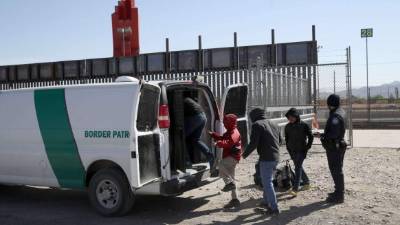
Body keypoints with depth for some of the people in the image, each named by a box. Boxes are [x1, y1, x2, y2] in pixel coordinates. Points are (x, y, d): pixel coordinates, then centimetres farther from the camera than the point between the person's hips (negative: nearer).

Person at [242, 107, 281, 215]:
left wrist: (245, 154, -1)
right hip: (276, 157, 8)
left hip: (266, 158, -8)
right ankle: (266, 202, 31)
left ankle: (274, 208, -2)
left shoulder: (257, 125, -9)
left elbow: (253, 143, -15)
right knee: (266, 180, 22)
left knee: (267, 183, -2)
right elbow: (280, 140, 24)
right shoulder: (273, 124, 16)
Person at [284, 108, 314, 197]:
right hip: (292, 151, 5)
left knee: (298, 168, -14)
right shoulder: (288, 127, 3)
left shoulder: (304, 125, -8)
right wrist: (288, 148, 8)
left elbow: (311, 137, 0)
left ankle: (295, 189, -19)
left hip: (301, 150, -5)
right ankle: (306, 182, 37)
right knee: (298, 167, 16)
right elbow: (286, 138, 15)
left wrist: (307, 147, -6)